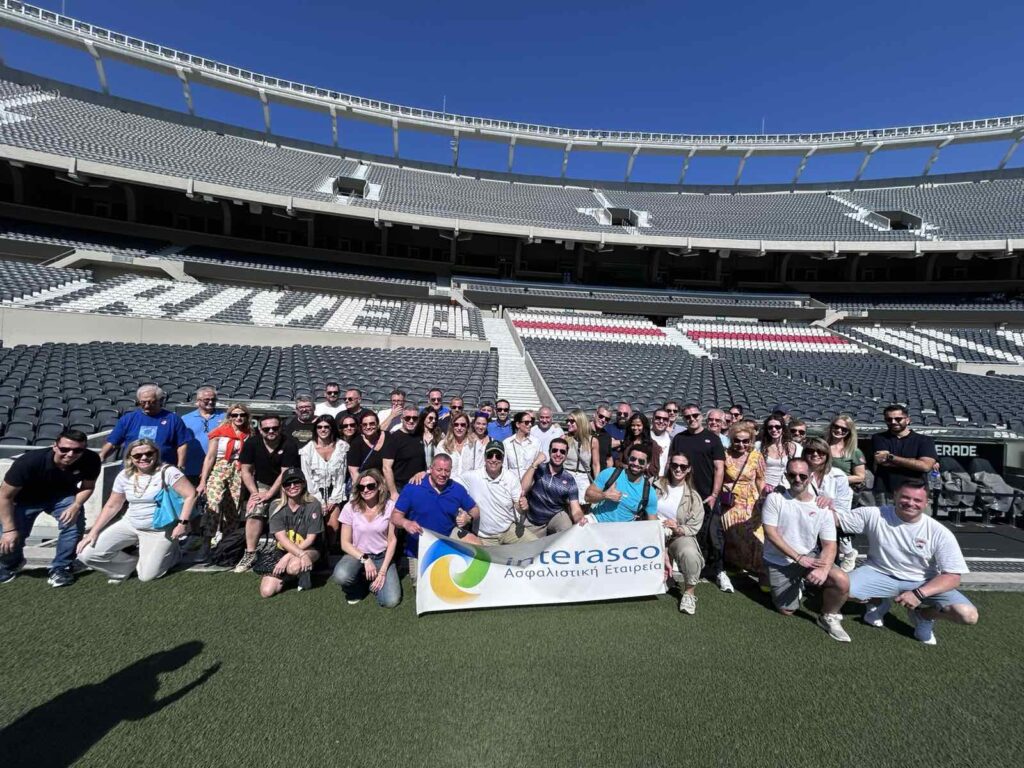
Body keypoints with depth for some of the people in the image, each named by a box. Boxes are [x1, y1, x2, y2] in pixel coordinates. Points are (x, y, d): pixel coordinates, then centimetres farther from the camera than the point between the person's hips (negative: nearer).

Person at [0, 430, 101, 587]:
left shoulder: (91, 460, -29)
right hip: (27, 498, 0)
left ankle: (60, 568, -2)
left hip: (63, 496, 0)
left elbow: (88, 486, -9)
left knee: (75, 523, -25)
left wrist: (76, 505, -29)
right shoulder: (30, 461, -34)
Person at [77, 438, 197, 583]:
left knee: (147, 576, -8)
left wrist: (182, 523, -24)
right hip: (129, 524, 5)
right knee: (86, 554, -7)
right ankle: (135, 561, 13)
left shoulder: (167, 471, -17)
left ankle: (168, 551, 23)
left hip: (160, 531, -5)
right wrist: (94, 532, 2)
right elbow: (111, 506, 9)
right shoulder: (125, 476, -1)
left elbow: (190, 495, -20)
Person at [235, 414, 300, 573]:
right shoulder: (252, 443, -7)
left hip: (285, 486, -2)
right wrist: (254, 493, -12)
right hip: (262, 484, 2)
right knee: (254, 512, -22)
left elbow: (285, 474, -18)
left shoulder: (289, 445, -18)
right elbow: (246, 470, -3)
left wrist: (268, 494, -20)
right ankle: (250, 554, -12)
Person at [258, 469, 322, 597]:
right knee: (266, 591, -12)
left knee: (294, 566, -35)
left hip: (309, 550, -3)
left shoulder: (313, 505, -14)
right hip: (282, 552, 3)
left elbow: (310, 539, -12)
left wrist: (287, 557, -22)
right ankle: (289, 576, 16)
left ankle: (305, 573, 0)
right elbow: (282, 539, -17)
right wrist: (301, 554, -31)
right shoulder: (276, 507, -8)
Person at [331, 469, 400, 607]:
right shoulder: (350, 508, -11)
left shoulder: (389, 506, -10)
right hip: (357, 554, 0)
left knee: (391, 601, -19)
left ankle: (372, 583, 15)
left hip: (382, 556, 0)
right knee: (341, 576, -34)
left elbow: (392, 540, -6)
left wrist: (383, 571, -14)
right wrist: (365, 559, -18)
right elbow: (345, 543, -6)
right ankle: (358, 586, 4)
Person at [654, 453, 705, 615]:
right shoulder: (657, 486, 1)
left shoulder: (693, 496, -1)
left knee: (690, 554, -34)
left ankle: (689, 592, -6)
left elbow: (694, 527, -4)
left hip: (680, 536, -1)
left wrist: (678, 529, -22)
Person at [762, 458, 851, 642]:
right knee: (787, 610, 2)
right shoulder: (774, 499, -13)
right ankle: (796, 586, 36)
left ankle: (828, 617, 4)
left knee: (842, 582, -25)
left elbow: (829, 545, -9)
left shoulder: (822, 507, -6)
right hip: (778, 561, -1)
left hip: (810, 557, 2)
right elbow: (770, 533, -16)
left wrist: (824, 569, -28)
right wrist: (798, 558, -22)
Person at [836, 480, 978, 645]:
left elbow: (952, 576, -12)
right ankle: (879, 602, 11)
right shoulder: (873, 515, -12)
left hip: (922, 583, 1)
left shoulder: (940, 533, -12)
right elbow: (835, 519, -9)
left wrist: (919, 594, -26)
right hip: (881, 575, 0)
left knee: (968, 615, -24)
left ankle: (922, 613, 12)